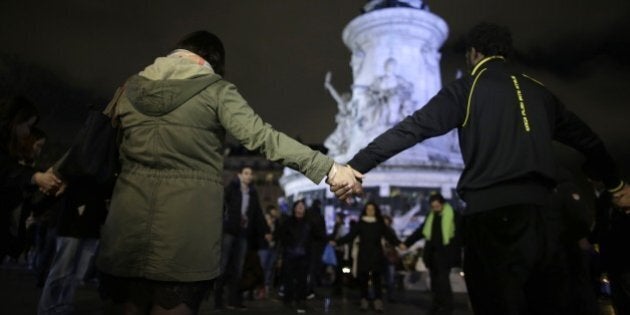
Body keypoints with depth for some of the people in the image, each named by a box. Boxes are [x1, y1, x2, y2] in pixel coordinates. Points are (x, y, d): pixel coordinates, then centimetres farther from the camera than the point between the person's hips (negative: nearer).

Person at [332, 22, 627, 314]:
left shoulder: (468, 87, 0)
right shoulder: (538, 91, 17)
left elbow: (413, 128, -11)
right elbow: (586, 138, 25)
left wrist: (356, 166, -13)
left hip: (491, 209, -6)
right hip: (540, 207, 6)